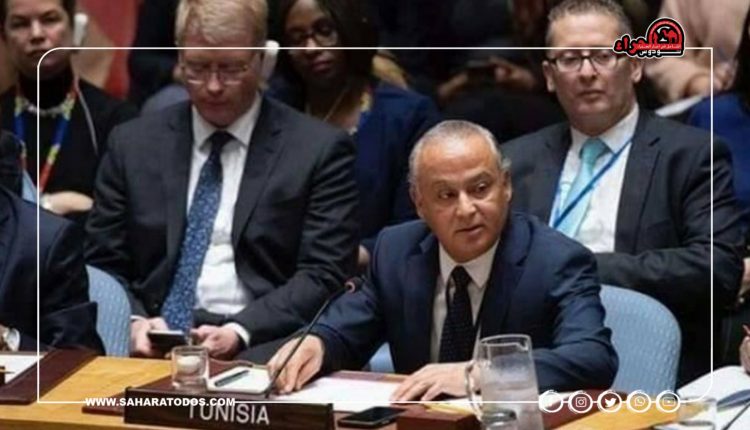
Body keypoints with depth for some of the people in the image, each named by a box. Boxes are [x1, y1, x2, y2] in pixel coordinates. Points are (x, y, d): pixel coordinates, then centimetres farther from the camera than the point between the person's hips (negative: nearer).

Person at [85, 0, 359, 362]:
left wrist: (239, 332, -15)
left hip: (258, 350, -3)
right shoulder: (133, 145, 14)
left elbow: (323, 275, -1)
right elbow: (103, 264, 13)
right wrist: (135, 322, -8)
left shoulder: (320, 151, 5)